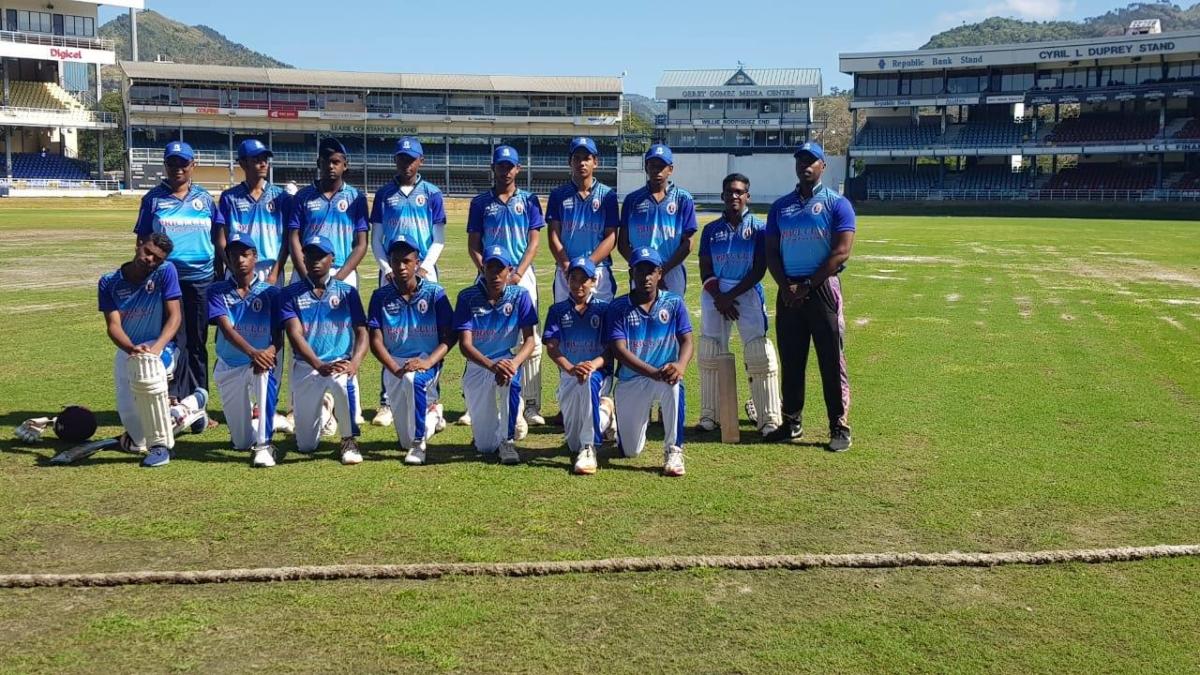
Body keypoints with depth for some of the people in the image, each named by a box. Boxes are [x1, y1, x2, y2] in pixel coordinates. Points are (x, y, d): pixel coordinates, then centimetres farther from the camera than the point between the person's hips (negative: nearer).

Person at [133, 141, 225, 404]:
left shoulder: (204, 198, 9)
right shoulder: (153, 199, 4)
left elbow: (218, 238, 12)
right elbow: (143, 241, 6)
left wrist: (220, 275, 7)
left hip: (202, 277, 2)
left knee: (198, 342, 8)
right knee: (174, 341, -5)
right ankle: (173, 400, -3)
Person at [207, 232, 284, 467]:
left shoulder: (271, 292, -3)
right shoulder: (217, 291, -3)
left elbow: (279, 335, -7)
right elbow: (226, 329, -19)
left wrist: (271, 351, -32)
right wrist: (252, 352, -38)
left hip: (263, 359, -2)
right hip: (229, 367, 2)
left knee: (265, 372, -41)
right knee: (241, 442, 6)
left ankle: (264, 444, -37)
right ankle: (255, 418, 44)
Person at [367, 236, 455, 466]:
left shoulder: (435, 293, -3)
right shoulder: (381, 296, 1)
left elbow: (449, 337, -6)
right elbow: (376, 340, -3)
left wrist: (428, 362, -24)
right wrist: (396, 369, -20)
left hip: (428, 362, -3)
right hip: (394, 365, 3)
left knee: (414, 379, -41)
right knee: (405, 440, 3)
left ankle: (418, 445, -23)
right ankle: (433, 414, 39)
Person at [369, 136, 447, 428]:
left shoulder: (431, 193, 7)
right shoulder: (384, 193, 10)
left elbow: (439, 239, 5)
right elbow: (376, 239, 9)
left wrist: (424, 268, -9)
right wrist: (387, 269, -5)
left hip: (424, 272, -1)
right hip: (390, 272, 1)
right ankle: (387, 402, 1)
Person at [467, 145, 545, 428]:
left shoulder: (528, 200, 10)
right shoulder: (481, 202, 10)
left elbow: (534, 241, 3)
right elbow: (473, 244, 8)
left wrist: (517, 274, -9)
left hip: (522, 275, 0)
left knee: (531, 340, -5)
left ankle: (532, 405, -2)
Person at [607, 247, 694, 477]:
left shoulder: (674, 303, -1)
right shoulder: (618, 307, -5)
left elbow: (687, 341, -8)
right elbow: (619, 350, -15)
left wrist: (680, 366, -33)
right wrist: (654, 372, -30)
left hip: (664, 374, 0)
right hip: (630, 380, 1)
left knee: (674, 383, -39)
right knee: (630, 451, 1)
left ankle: (673, 451, -25)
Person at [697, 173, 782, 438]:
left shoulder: (758, 228, 1)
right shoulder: (711, 230, 9)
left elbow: (759, 271, -5)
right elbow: (705, 271, 7)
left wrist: (730, 296, -13)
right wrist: (719, 298, -9)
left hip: (747, 292, -3)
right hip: (715, 293, 3)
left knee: (760, 354, -11)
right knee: (710, 352, 0)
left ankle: (769, 417, -8)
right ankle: (709, 414, 9)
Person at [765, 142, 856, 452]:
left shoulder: (837, 204, 1)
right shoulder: (780, 206, 14)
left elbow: (841, 252, -8)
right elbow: (771, 253, 11)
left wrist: (807, 286, -12)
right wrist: (786, 286, -6)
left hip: (823, 289, -4)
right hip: (788, 291, 4)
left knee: (831, 360, -4)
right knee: (790, 359, 8)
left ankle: (839, 427, -2)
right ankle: (791, 421, 18)